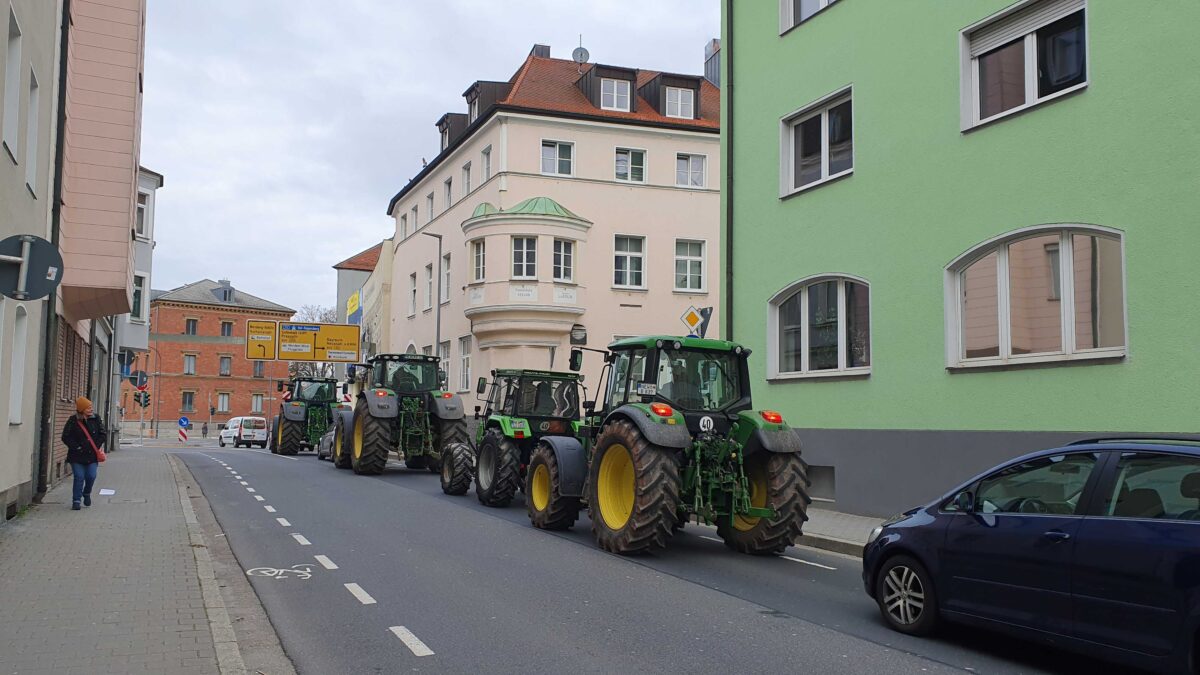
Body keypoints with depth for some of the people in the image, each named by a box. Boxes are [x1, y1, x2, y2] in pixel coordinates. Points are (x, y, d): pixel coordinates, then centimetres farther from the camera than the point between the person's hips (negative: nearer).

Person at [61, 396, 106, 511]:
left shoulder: (96, 419, 3)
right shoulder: (73, 420, -3)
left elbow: (103, 435, 6)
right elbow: (66, 437, -3)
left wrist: (96, 446, -4)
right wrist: (77, 447, -10)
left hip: (92, 455, 2)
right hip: (77, 456, -2)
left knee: (91, 476, -5)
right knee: (79, 477, -7)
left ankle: (87, 493, 25)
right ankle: (76, 501, 4)